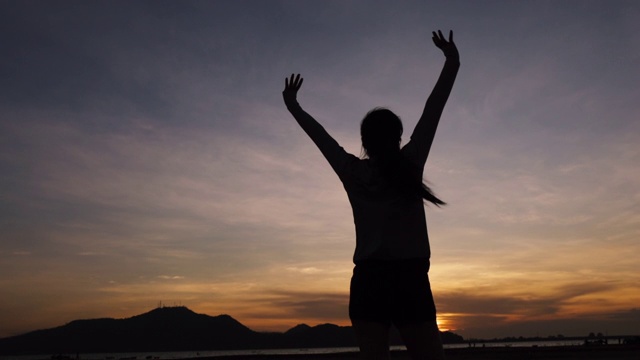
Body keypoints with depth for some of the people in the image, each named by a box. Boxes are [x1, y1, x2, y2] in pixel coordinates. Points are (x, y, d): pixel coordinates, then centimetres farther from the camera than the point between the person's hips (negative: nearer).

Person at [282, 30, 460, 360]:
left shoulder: (352, 172, 3)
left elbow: (319, 135, 16)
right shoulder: (410, 163, 0)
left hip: (368, 282, 2)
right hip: (410, 281, -2)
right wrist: (452, 64, 16)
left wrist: (293, 107, 30)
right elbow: (432, 111, 7)